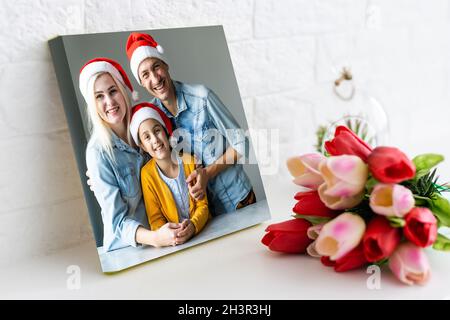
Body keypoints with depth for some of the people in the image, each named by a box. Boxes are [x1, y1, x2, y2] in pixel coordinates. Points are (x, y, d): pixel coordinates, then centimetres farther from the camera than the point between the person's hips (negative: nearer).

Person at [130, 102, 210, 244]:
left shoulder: (188, 161, -4)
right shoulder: (147, 174, -6)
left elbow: (202, 204, -1)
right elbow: (155, 219, -2)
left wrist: (193, 225, -20)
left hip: (202, 230, 1)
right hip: (175, 242, -1)